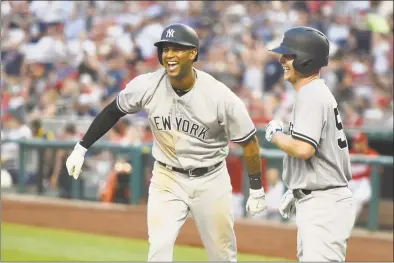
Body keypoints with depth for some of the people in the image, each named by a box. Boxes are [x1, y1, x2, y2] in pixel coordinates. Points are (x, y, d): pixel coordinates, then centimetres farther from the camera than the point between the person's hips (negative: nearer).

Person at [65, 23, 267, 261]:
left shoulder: (220, 96, -21)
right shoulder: (147, 86, -15)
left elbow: (248, 141, -10)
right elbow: (113, 111, 3)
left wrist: (257, 189, -4)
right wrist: (81, 149, 3)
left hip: (210, 180, -1)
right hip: (167, 179, 1)